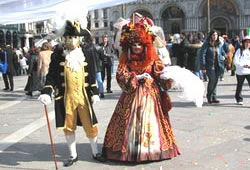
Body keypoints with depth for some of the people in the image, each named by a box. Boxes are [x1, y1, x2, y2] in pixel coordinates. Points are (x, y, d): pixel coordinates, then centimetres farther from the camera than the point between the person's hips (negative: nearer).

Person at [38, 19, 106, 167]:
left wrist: (95, 93, -1)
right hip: (66, 97, 0)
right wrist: (46, 93, -15)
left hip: (84, 96, 0)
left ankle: (95, 152, 26)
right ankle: (73, 155, 26)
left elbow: (92, 77, 5)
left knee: (90, 125, 6)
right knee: (68, 126, 9)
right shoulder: (57, 56, -2)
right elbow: (51, 77, -2)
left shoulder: (87, 55, 2)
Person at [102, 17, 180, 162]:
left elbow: (161, 74, -4)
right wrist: (137, 77, -18)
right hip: (132, 95, 0)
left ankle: (151, 148, 14)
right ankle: (131, 149, 15)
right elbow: (121, 75, -10)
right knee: (132, 122, 3)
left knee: (150, 121, 3)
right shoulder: (125, 60, 0)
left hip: (150, 94, 0)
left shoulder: (153, 59, 0)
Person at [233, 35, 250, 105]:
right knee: (239, 86, 11)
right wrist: (243, 65, -20)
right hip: (240, 72, -2)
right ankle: (239, 100, 28)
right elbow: (235, 61, -8)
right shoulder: (239, 50, 0)